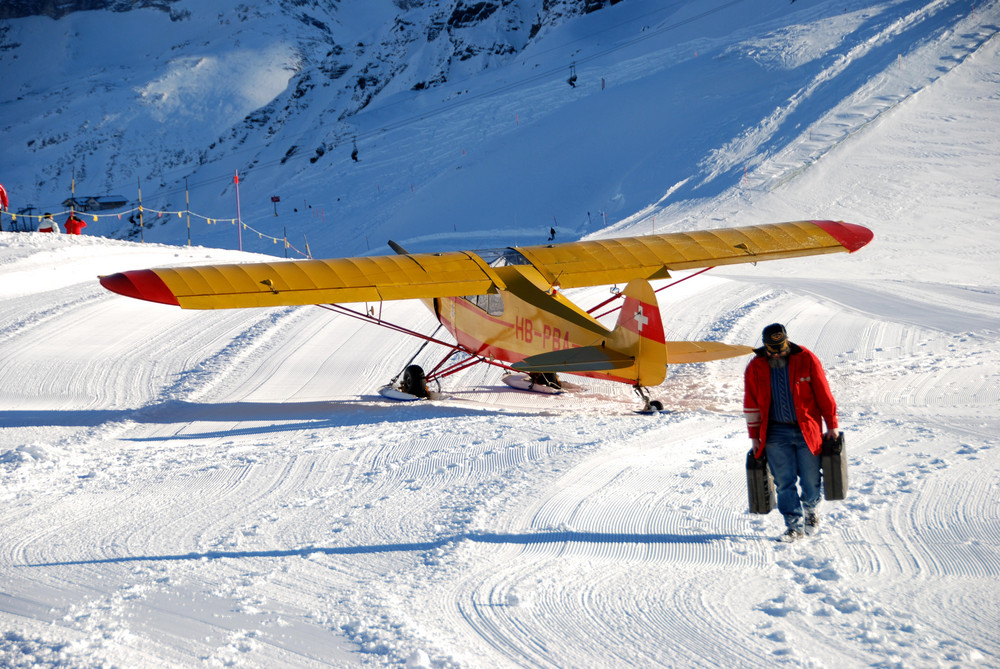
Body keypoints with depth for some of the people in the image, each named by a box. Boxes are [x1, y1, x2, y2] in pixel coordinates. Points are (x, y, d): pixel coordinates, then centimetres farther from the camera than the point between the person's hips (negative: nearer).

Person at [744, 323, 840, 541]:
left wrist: (832, 426, 2)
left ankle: (812, 510, 33)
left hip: (807, 430, -1)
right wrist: (754, 436, 7)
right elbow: (751, 405, 7)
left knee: (811, 480, 5)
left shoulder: (806, 359, -6)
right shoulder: (755, 367, -1)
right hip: (776, 432, 1)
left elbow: (824, 395, 0)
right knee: (784, 482, -2)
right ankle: (794, 525, 6)